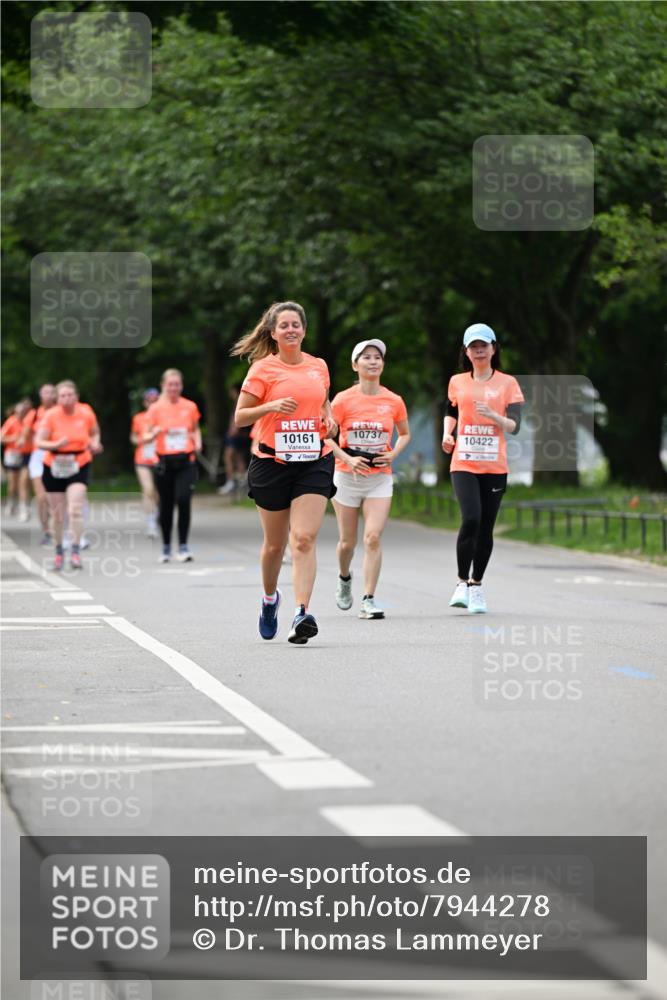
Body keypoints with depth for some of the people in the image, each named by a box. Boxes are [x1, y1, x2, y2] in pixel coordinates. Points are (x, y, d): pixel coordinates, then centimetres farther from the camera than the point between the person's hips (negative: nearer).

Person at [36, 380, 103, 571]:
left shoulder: (86, 414, -5)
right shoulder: (51, 415, -10)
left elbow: (94, 432, 14)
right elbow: (39, 441, -12)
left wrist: (94, 444, -6)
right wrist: (56, 445, -30)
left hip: (79, 467, -1)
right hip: (54, 467, 1)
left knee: (75, 510, -19)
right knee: (57, 514, 7)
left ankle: (75, 552, -18)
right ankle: (58, 551, 26)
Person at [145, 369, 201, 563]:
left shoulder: (190, 407, 6)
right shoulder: (155, 409, 1)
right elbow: (145, 438, 2)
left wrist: (197, 443, 0)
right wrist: (156, 432, -19)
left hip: (186, 462, 0)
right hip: (164, 463, 0)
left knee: (184, 500, -16)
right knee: (166, 506, 5)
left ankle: (183, 547, -10)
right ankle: (166, 547, 22)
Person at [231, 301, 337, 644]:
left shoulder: (319, 367, 9)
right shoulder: (263, 369, -2)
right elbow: (240, 417, -2)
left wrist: (329, 418, 7)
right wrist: (271, 406, -19)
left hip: (314, 461, 1)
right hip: (272, 461, -1)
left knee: (304, 539, -14)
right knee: (275, 543, 10)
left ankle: (302, 614, -21)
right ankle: (269, 597, 38)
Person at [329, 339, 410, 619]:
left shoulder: (394, 401, 0)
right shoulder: (343, 400, -6)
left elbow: (405, 434, 15)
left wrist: (393, 454, -3)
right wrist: (347, 459, -16)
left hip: (380, 478, 0)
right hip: (347, 477, 0)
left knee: (373, 538, -13)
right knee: (348, 541, 8)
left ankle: (369, 600, -10)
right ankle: (344, 579, 40)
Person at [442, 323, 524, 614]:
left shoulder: (507, 383, 3)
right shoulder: (457, 382, 8)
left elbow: (514, 426, -3)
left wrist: (493, 415, -21)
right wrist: (447, 433, 8)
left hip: (495, 467, 1)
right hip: (463, 464, -1)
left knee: (486, 528, 3)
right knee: (470, 520, -19)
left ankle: (476, 585, 19)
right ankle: (462, 582, -6)